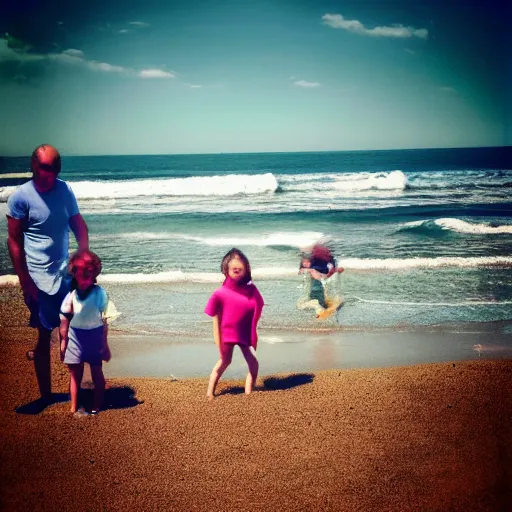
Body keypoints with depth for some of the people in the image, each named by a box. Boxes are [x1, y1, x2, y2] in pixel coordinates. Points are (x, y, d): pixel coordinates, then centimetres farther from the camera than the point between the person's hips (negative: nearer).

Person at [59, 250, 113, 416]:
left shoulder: (99, 293, -14)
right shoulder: (71, 294, -9)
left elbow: (104, 320, -7)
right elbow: (64, 321, 0)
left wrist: (104, 343, -4)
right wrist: (63, 343, 4)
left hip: (94, 335, -1)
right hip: (75, 335, 2)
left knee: (97, 373, 10)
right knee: (75, 374, 11)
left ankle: (96, 407, 23)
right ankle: (73, 408, 23)